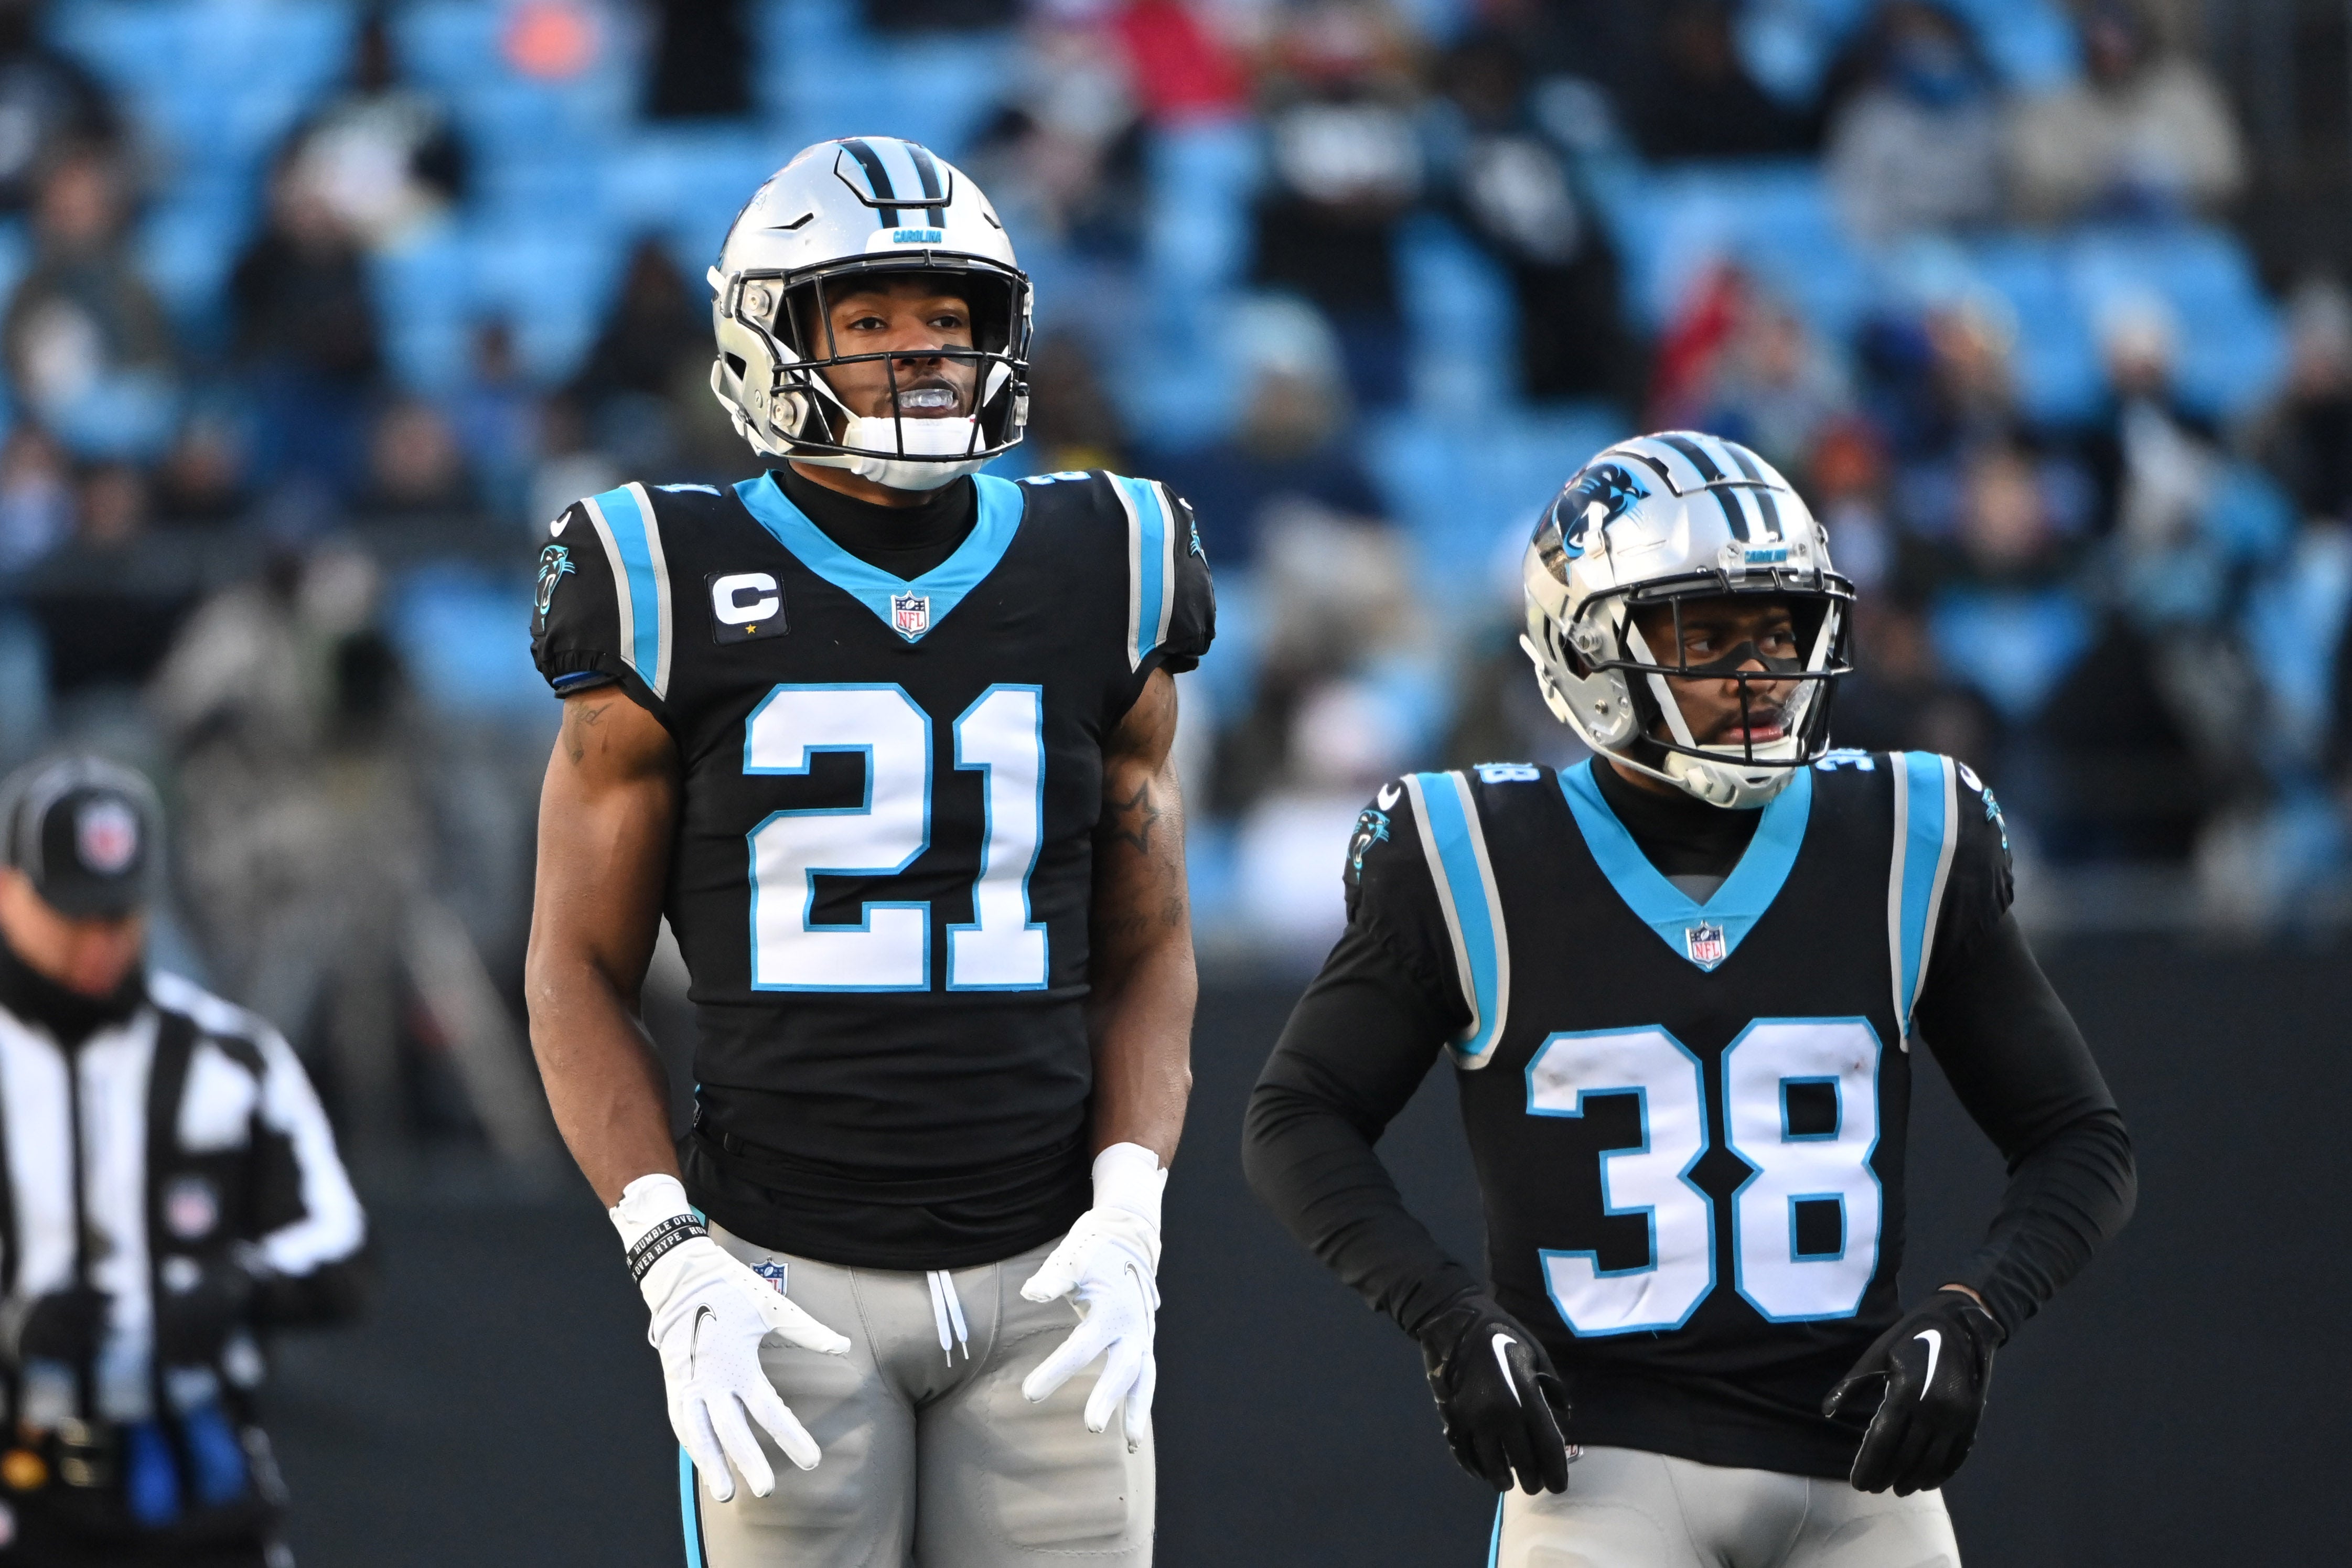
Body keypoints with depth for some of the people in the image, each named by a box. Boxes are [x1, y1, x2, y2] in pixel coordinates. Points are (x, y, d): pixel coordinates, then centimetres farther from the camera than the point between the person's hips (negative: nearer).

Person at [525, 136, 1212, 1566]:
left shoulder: (1100, 585, 6)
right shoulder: (678, 602, -2)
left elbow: (1147, 951, 11)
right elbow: (580, 978, 2)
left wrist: (1128, 1223, -5)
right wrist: (672, 1268, -11)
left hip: (1042, 1283, 2)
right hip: (790, 1283, -2)